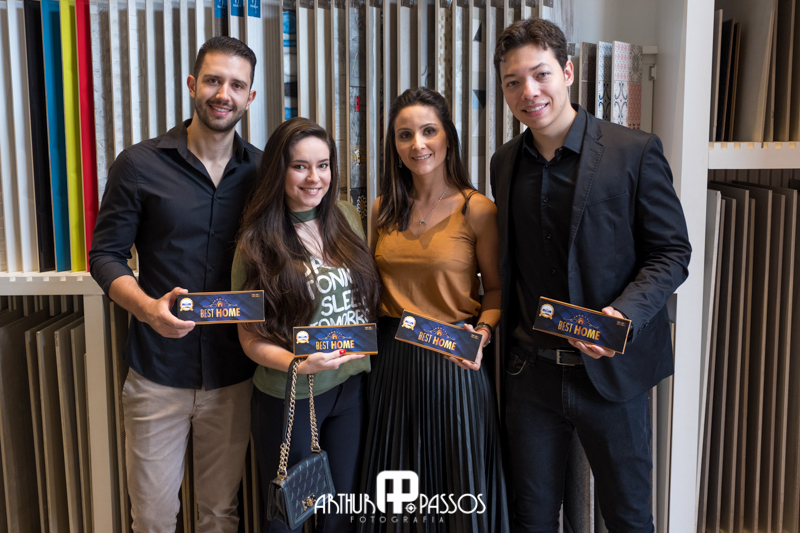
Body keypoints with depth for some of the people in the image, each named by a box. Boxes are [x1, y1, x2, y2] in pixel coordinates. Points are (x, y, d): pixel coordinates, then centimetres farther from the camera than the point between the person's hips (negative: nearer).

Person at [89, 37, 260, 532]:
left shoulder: (263, 171, 3)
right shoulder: (139, 165, -4)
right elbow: (106, 254, -2)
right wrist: (147, 307, -20)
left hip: (233, 375, 2)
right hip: (159, 373, -1)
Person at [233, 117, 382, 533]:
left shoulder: (347, 217, 1)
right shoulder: (258, 243, -9)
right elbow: (252, 339, -8)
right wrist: (298, 364, -26)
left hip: (353, 386, 3)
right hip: (289, 397, -3)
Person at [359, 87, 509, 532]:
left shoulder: (477, 210, -8)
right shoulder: (383, 210, 6)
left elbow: (496, 288, -1)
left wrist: (483, 332, -18)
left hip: (454, 362, -4)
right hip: (391, 358, 4)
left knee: (460, 486, 10)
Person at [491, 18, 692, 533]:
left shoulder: (635, 152, -10)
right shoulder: (505, 162, 5)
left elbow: (672, 251, -7)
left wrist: (625, 314, -23)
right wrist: (506, 339, 3)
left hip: (610, 369, -3)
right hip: (531, 371, 4)